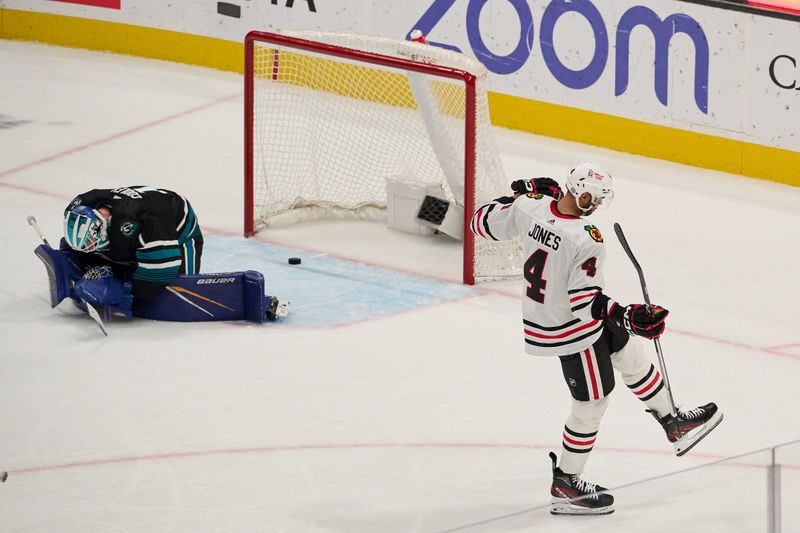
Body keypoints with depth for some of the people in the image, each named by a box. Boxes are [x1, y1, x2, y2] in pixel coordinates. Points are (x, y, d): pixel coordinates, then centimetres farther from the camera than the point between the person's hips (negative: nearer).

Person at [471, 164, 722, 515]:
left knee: (628, 352, 24)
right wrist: (630, 317, -29)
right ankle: (564, 485, 23)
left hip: (539, 316, 9)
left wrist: (523, 195, 13)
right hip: (570, 332, -9)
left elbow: (483, 223, 4)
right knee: (592, 403, 9)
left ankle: (674, 424, 39)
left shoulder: (529, 207, -12)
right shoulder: (586, 240, -31)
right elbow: (586, 302, -31)